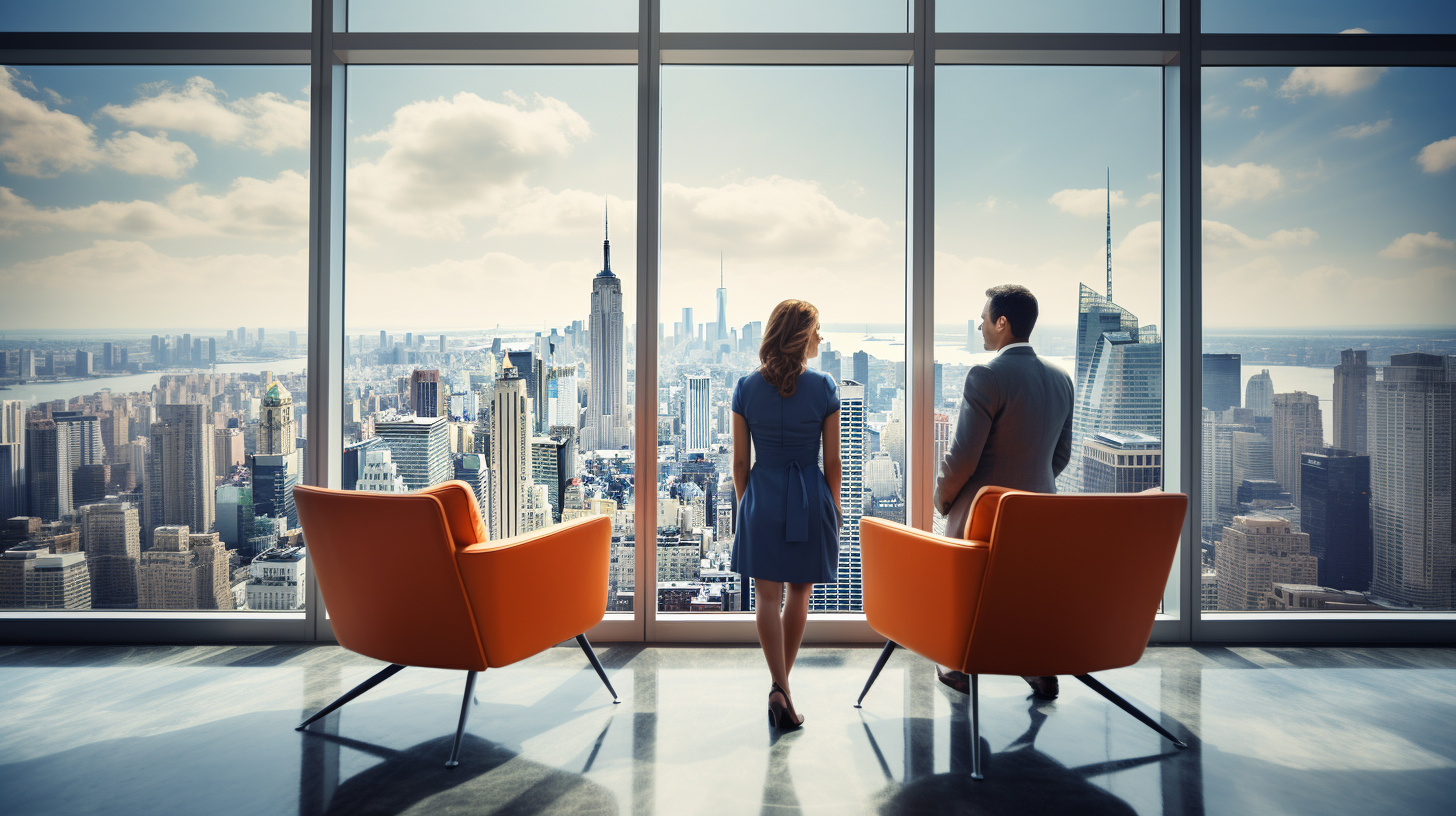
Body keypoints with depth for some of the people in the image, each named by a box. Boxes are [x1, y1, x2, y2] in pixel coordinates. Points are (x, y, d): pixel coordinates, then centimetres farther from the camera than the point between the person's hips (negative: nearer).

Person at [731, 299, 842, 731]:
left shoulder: (746, 388, -4)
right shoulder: (824, 387, -7)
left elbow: (740, 461, 0)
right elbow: (832, 460, -2)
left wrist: (744, 504, 14)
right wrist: (834, 505, 12)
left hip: (762, 498, 0)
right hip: (810, 499, 0)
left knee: (768, 597, 6)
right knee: (799, 594, 16)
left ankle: (779, 687, -4)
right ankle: (782, 681, 29)